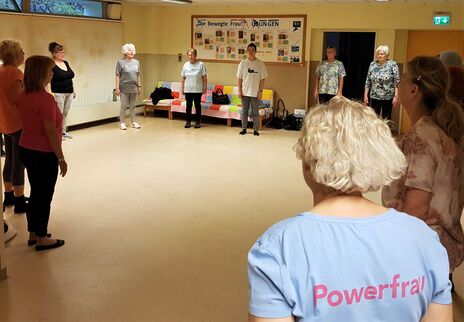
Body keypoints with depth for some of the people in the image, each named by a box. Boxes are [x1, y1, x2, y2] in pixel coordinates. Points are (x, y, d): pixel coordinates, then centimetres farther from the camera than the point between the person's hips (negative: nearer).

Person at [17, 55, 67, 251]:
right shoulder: (45, 98, -21)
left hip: (26, 150, 8)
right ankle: (41, 239, 16)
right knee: (44, 196, 5)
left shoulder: (23, 96, 5)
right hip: (44, 154, -8)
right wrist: (61, 158, -14)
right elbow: (50, 131, -21)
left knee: (35, 193, 19)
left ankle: (33, 234, 30)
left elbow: (27, 123, 12)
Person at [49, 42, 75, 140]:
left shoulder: (66, 63, 12)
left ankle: (64, 131, 20)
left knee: (65, 113, 11)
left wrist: (73, 90, 19)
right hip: (58, 94, -7)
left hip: (69, 93, 7)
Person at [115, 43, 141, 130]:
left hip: (133, 88, 4)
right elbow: (117, 76, -6)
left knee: (132, 106, 10)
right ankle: (122, 123, 7)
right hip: (124, 88, -4)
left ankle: (133, 122, 17)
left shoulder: (136, 62, 11)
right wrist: (117, 88, -11)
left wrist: (139, 86, 12)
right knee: (124, 106, 0)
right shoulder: (121, 62, -3)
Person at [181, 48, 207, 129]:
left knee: (197, 105, 5)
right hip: (188, 89, 3)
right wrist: (182, 88, 8)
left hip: (197, 89, -3)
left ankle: (198, 122, 13)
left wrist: (205, 87, -7)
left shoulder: (200, 65, -6)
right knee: (188, 105, 7)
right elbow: (183, 78, 9)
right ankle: (188, 121, 16)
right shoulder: (185, 65, 4)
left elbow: (204, 77, -4)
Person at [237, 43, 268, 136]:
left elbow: (262, 79, -2)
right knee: (244, 111, 8)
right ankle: (244, 128, 18)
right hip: (245, 92, 2)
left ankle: (255, 130, 13)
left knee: (255, 112, 4)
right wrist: (239, 91, -1)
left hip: (255, 93, -2)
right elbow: (239, 78, 4)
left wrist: (260, 91, -7)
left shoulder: (260, 64, -2)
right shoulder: (242, 63, 2)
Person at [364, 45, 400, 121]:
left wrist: (396, 96, -14)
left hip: (388, 97, -3)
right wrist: (365, 95, 5)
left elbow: (397, 82, -9)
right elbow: (368, 82, 7)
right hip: (374, 97, 3)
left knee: (386, 118, 8)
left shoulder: (393, 65, -8)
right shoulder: (372, 65, 3)